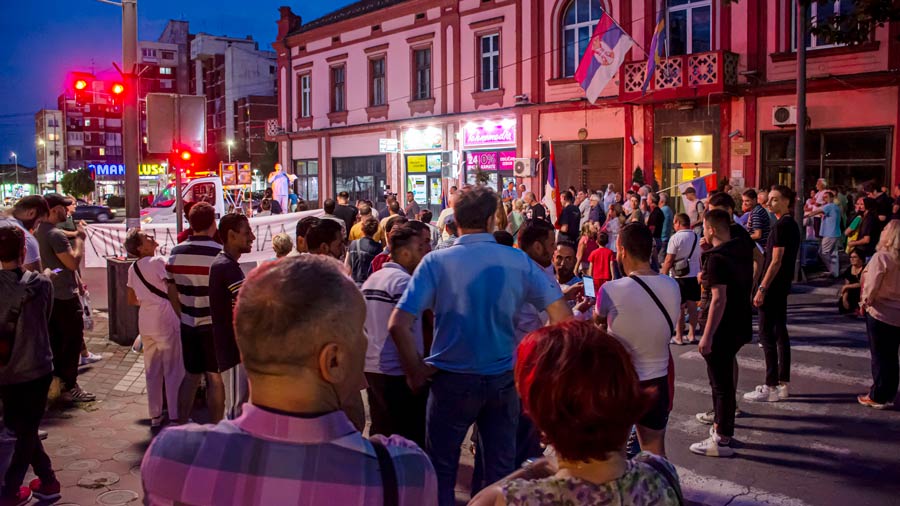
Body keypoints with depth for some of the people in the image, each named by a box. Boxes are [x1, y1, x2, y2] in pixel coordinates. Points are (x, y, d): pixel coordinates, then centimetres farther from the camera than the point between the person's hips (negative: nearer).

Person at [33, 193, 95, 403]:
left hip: (49, 294, 10)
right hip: (65, 296, -10)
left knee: (56, 339, 17)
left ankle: (59, 379, 27)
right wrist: (80, 238, -14)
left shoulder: (38, 232, 9)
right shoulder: (56, 235, -22)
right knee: (73, 340, -3)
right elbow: (73, 262, -24)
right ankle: (70, 387, 1)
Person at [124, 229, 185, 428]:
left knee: (152, 371, 14)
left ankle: (155, 416, 21)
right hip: (166, 320, -7)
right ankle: (176, 417, 3)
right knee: (174, 370, 0)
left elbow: (132, 300, 18)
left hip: (145, 322, 7)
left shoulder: (133, 268, 10)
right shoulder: (157, 261, -12)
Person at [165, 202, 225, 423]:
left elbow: (172, 292, 8)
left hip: (188, 324, 5)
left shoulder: (176, 252, 1)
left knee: (190, 375, 16)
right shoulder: (219, 253, -15)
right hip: (214, 323, -5)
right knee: (215, 378, 5)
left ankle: (182, 423, 22)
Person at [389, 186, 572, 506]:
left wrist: (415, 370, -4)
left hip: (452, 379, -2)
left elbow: (398, 325, -17)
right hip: (503, 378, 2)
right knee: (502, 469, 16)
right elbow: (563, 317, -7)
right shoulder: (518, 261, -5)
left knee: (442, 469, 14)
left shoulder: (436, 262, -11)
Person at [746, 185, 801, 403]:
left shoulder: (781, 225, -16)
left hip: (773, 286, -10)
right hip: (783, 286, 10)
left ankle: (771, 387, -3)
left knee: (767, 334, -6)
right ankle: (783, 383, 19)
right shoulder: (792, 224, 13)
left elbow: (776, 261, -20)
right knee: (780, 333, 13)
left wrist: (762, 288, -19)